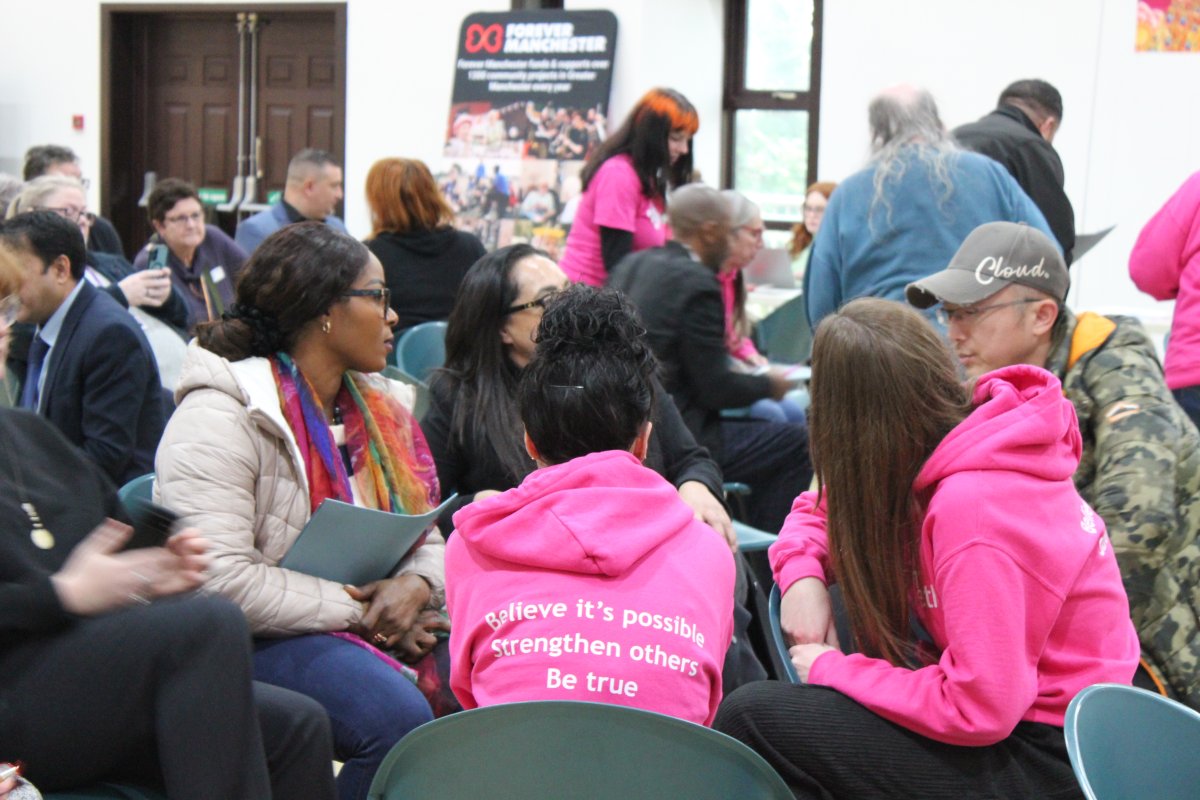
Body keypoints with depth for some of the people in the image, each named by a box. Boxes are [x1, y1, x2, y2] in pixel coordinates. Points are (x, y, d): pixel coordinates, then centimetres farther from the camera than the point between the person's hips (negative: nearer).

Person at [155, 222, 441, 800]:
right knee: (398, 717, -33)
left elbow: (426, 537, 16)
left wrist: (415, 585, -8)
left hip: (374, 627, 7)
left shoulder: (382, 407, 14)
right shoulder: (222, 416, -12)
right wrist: (354, 609, -17)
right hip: (258, 642, -7)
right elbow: (219, 578, -22)